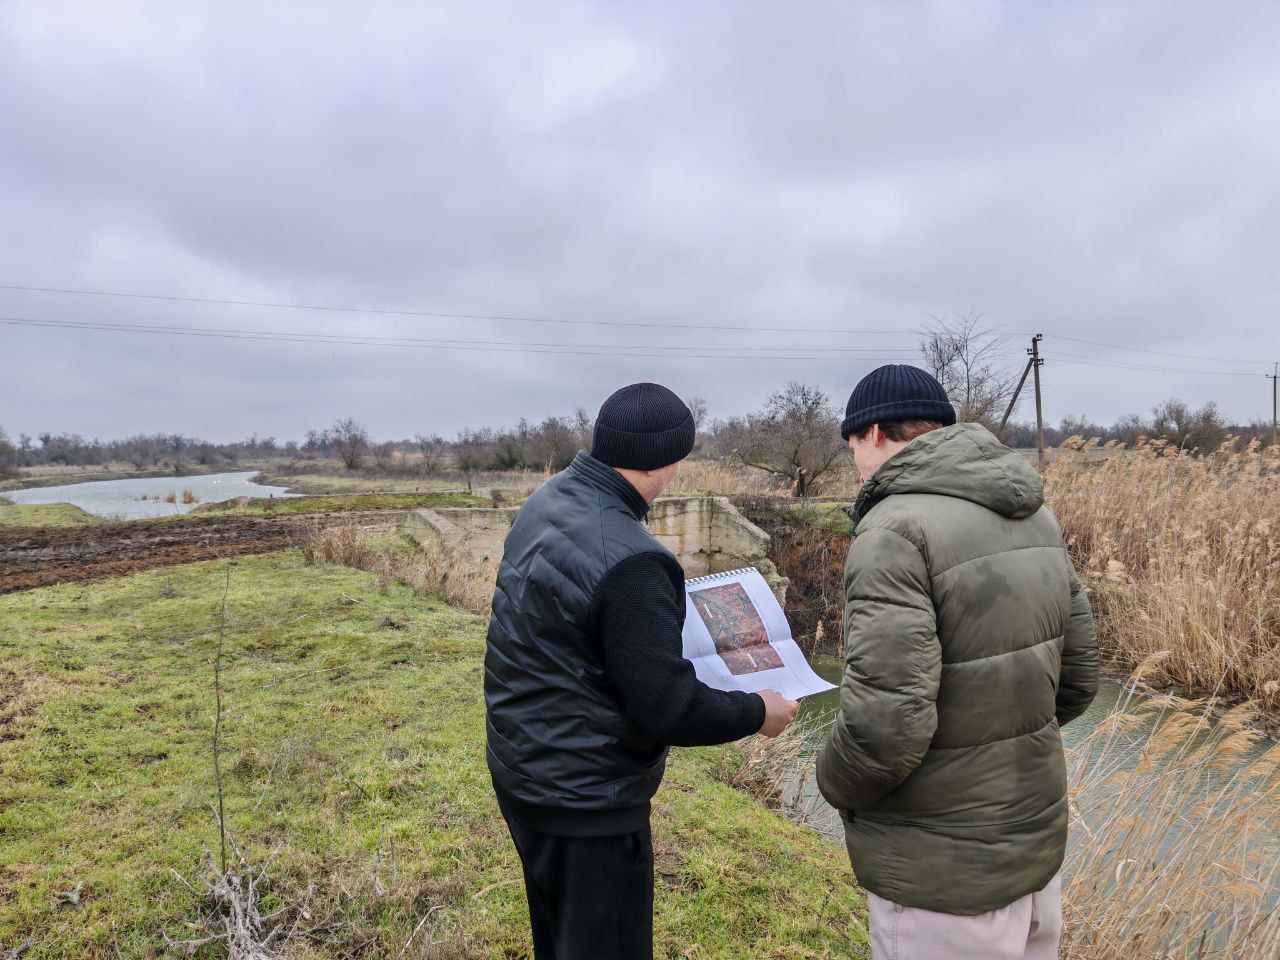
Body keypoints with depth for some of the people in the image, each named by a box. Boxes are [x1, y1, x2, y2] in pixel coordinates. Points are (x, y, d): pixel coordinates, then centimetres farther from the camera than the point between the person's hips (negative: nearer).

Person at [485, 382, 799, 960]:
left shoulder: (545, 502, -3)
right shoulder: (627, 560, -31)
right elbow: (668, 711, -25)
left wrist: (662, 619, 19)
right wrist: (756, 713, -8)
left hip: (522, 771, 9)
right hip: (583, 800, -8)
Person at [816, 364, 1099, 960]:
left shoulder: (895, 530, -22)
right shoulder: (1031, 516, 2)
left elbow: (884, 724, -28)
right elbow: (1076, 677, 8)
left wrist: (836, 782, -8)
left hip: (941, 880, -7)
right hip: (1037, 843, 7)